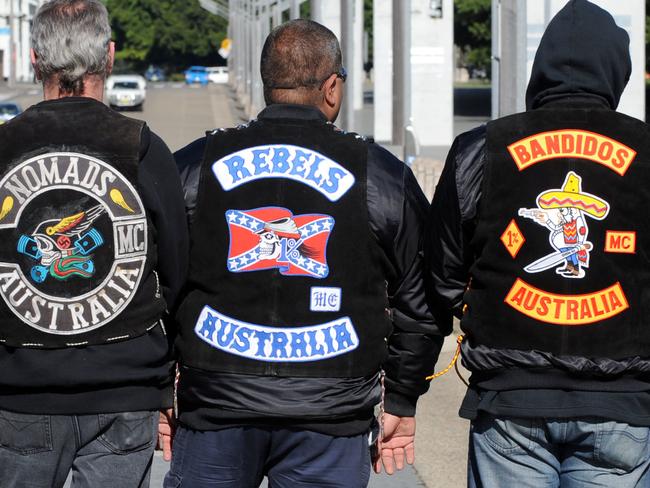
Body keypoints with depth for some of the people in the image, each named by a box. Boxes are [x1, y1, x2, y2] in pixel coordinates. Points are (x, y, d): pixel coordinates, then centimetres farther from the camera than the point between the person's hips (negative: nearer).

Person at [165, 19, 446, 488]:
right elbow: (420, 305, 7)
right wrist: (401, 401, 18)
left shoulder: (194, 166, 4)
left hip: (215, 409, 1)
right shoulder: (383, 175, 3)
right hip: (330, 415, -1)